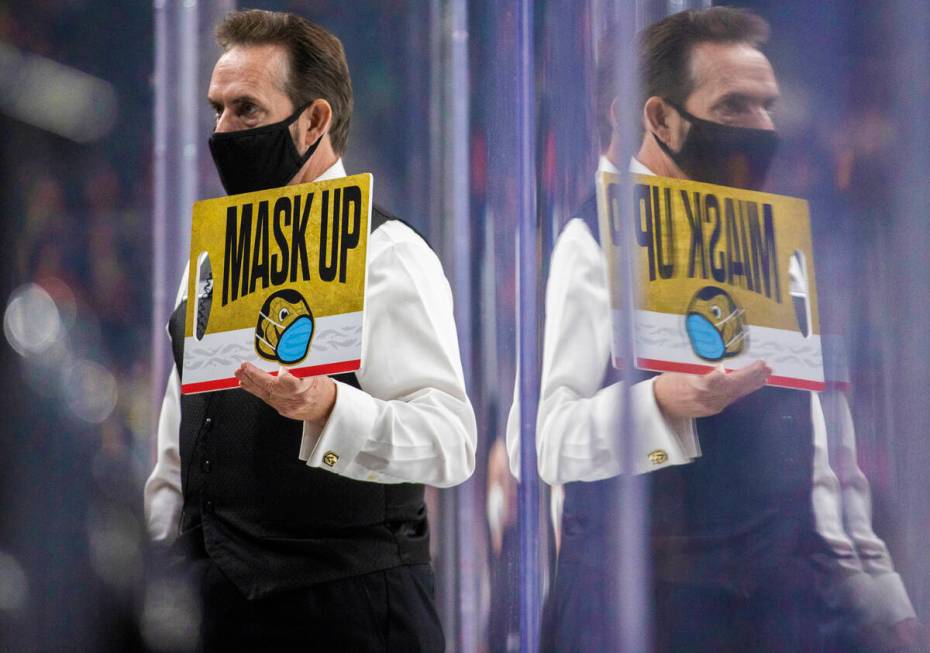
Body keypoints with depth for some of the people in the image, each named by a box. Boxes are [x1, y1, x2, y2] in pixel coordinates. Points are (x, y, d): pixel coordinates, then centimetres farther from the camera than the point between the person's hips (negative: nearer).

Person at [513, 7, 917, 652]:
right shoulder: (597, 241, -8)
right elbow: (538, 440, -18)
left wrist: (869, 588, 15)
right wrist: (661, 402, -33)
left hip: (779, 596, 6)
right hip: (640, 592, -6)